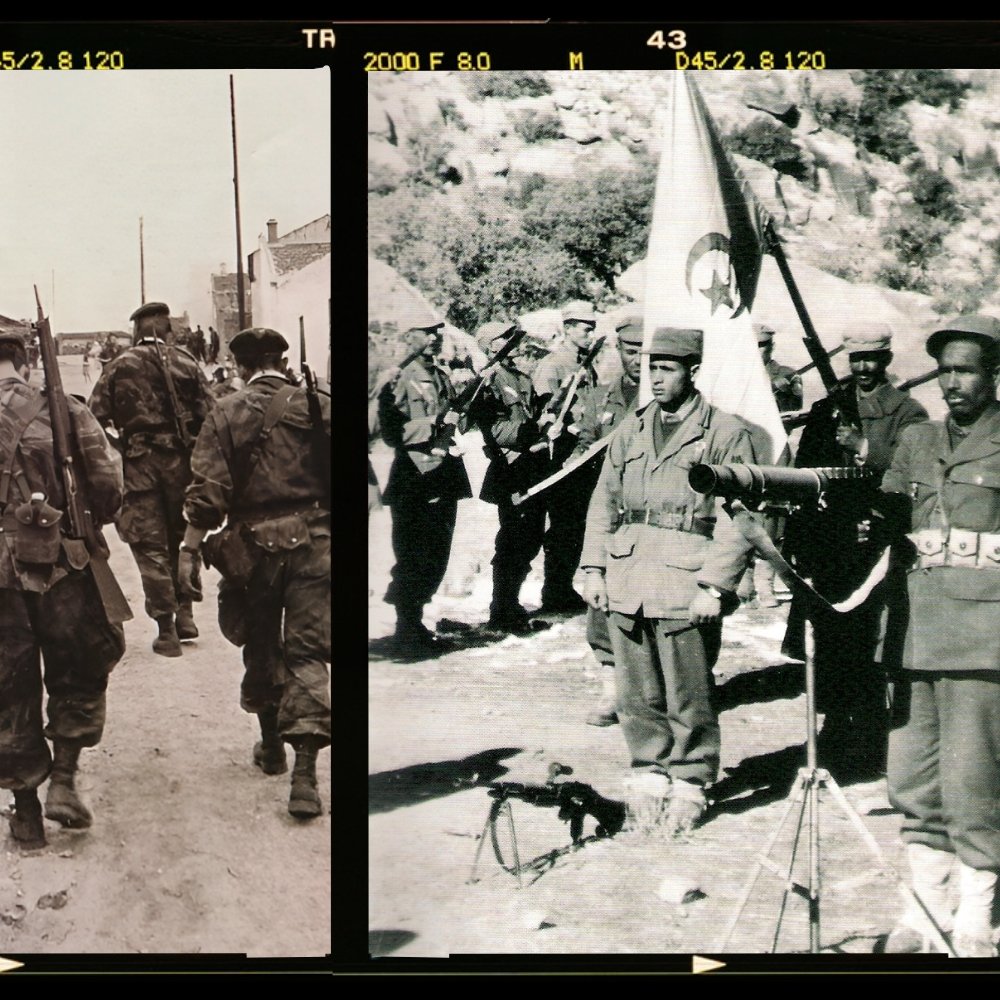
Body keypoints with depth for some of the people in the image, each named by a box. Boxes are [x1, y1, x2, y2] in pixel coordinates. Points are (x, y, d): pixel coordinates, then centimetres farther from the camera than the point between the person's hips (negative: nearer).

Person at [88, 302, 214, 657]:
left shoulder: (118, 367, 1)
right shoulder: (186, 363, 2)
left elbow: (95, 417, -3)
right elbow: (209, 415, -2)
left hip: (139, 464, -1)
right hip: (181, 461, 2)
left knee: (151, 546, 3)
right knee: (180, 537, 19)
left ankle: (166, 630, 3)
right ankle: (184, 613, 20)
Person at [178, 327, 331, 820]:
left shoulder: (227, 414, -1)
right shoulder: (318, 407, 0)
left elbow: (206, 489, -9)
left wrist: (190, 549, -9)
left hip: (254, 545, 0)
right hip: (313, 543, 0)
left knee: (261, 646, 19)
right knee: (307, 652, 0)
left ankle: (271, 745, 34)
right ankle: (304, 772, -10)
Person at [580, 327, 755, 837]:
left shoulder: (726, 433, -2)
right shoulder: (631, 429, 14)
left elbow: (736, 520, -7)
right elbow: (604, 502, 17)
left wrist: (714, 585, -13)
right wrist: (594, 568, 8)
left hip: (685, 587, -5)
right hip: (626, 584, 5)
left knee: (688, 698, 2)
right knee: (637, 694, 10)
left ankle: (689, 785, 16)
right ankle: (648, 773, 24)